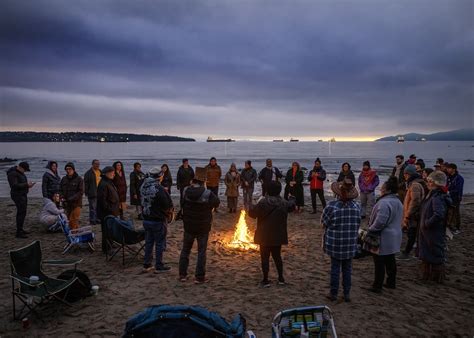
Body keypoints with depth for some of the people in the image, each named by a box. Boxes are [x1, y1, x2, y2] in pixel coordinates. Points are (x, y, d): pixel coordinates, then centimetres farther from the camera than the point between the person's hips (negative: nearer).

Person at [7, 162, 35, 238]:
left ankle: (20, 229, 24)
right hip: (18, 195, -10)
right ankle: (18, 233, -9)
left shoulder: (20, 172, 14)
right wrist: (26, 185, -22)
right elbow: (15, 185, -23)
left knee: (22, 212, 14)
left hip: (23, 195, 10)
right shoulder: (12, 173, -16)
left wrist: (28, 185, 4)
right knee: (21, 213, -12)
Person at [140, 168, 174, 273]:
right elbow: (169, 205, -18)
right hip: (158, 220, -7)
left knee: (148, 242, 17)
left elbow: (143, 202, 8)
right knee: (160, 243, 6)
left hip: (146, 219, 7)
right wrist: (167, 210, 3)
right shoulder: (159, 189, -22)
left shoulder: (144, 187, 0)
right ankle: (159, 267, 15)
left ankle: (147, 265, 24)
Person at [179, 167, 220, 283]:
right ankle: (199, 277, 11)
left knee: (185, 249, 17)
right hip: (203, 227, -3)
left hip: (188, 226, 3)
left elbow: (183, 206, 3)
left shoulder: (186, 191, -8)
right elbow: (217, 202, -4)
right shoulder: (208, 194, -20)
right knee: (201, 251, 8)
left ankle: (182, 274, 23)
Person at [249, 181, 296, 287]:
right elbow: (292, 206, 20)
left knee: (265, 257, 6)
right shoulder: (284, 203, -4)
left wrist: (251, 206, 13)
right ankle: (281, 278, 24)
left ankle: (266, 280, 12)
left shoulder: (263, 202, -19)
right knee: (277, 256, 19)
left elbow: (252, 213, -10)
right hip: (278, 236, 4)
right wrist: (292, 199, 43)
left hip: (265, 236, -4)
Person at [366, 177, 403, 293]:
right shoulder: (398, 202, 8)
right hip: (394, 238, 9)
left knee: (379, 263, 1)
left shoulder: (385, 203, -25)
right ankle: (391, 282, 32)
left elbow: (380, 221, -28)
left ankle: (377, 286, 11)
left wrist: (371, 229, -12)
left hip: (384, 238, -9)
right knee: (390, 260, 20)